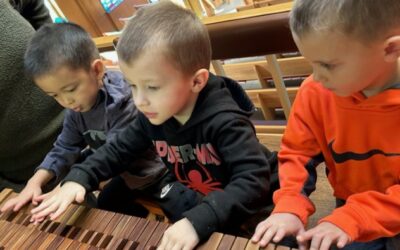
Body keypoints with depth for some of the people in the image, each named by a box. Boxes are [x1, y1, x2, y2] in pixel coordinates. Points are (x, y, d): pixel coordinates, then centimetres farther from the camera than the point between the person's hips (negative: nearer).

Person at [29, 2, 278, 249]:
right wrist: (77, 179, -14)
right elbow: (118, 149, 2)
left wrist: (197, 221, -51)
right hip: (191, 199, 7)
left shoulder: (223, 120, -32)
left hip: (239, 211, -6)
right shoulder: (152, 116, -10)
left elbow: (253, 179, -40)